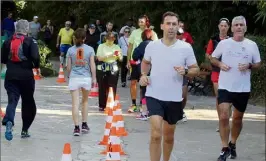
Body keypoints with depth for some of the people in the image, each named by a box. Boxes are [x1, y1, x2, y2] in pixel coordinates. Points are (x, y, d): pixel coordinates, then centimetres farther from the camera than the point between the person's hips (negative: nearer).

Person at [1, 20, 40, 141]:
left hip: (11, 75, 2)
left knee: (12, 100, -2)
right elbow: (35, 57, -16)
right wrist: (36, 66, 4)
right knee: (28, 102, 14)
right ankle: (25, 130, 19)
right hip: (26, 75, -2)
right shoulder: (30, 42, -4)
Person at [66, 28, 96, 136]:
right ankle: (84, 125, 24)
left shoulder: (71, 50, -1)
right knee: (85, 101, 20)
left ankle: (76, 127, -6)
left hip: (74, 78, -1)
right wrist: (94, 78, 7)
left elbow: (69, 67, 3)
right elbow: (92, 65, -2)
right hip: (86, 78, 1)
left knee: (75, 103, -1)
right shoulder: (90, 49, -2)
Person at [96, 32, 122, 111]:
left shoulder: (116, 47, 10)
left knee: (112, 88, -2)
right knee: (102, 88, 3)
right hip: (102, 70, -2)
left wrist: (119, 56, -13)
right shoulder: (101, 46, 2)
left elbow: (121, 59, 9)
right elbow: (99, 58, -8)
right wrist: (109, 56, -18)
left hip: (113, 70, 2)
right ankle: (102, 106, 12)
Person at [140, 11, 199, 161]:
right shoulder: (152, 45, -2)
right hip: (154, 96, -1)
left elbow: (196, 70, 1)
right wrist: (143, 74, 0)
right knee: (156, 135, -17)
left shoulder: (186, 47, -6)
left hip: (174, 98, 1)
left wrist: (186, 71, -20)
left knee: (169, 136, 17)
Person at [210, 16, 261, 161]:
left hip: (243, 89, 1)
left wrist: (249, 65, -14)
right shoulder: (224, 43, -2)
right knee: (223, 117, -12)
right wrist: (220, 64, -11)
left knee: (237, 119, 14)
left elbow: (258, 64, 7)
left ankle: (232, 144, 35)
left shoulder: (252, 45, 0)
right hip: (225, 87, -1)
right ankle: (225, 149, -2)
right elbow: (213, 58, 10)